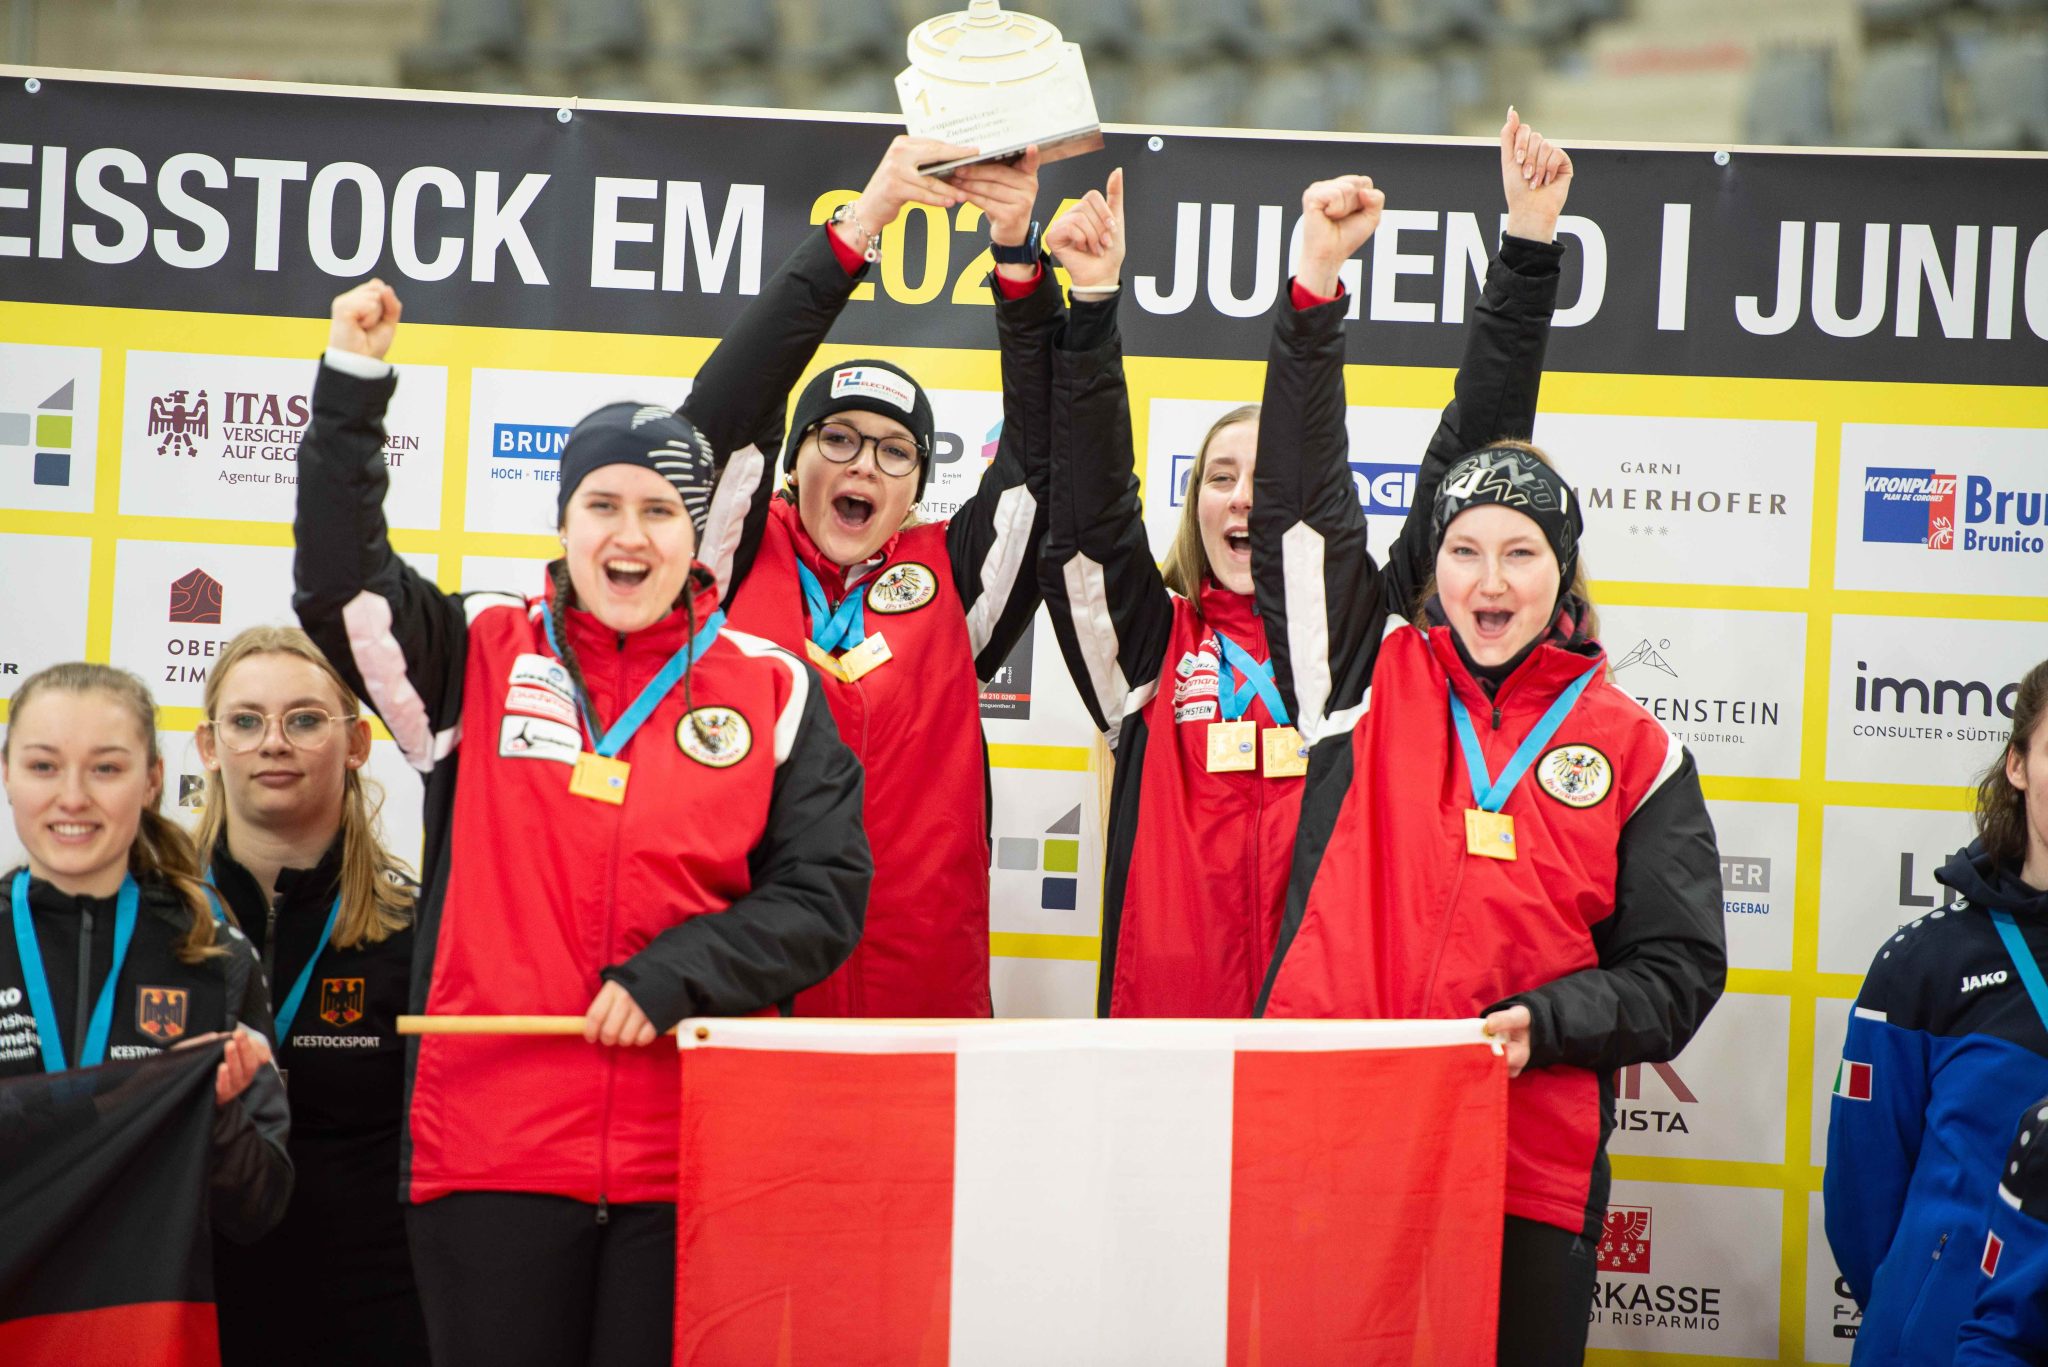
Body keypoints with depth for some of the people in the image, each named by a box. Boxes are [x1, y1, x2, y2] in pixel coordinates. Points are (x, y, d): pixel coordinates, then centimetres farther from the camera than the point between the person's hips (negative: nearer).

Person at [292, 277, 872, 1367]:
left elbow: (825, 894, 2)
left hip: (691, 1163, 0)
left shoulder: (772, 692, 6)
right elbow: (339, 588, -4)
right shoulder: (483, 657, 8)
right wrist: (351, 388, -9)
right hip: (490, 1146, 0)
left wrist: (671, 975, -11)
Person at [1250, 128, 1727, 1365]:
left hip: (1528, 1173, 0)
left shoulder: (1632, 751, 6)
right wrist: (1318, 288, -4)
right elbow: (1299, 494, 3)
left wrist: (1538, 1025, -11)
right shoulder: (1370, 675, 7)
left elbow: (1678, 965, 6)